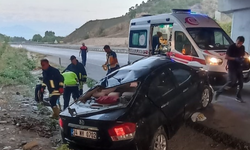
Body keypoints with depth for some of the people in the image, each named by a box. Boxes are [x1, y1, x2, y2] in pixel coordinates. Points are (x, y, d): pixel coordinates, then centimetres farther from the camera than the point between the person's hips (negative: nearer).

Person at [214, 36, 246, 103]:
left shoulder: (242, 47, 7)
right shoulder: (231, 47, -12)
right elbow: (226, 57, -13)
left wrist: (242, 58, -3)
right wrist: (235, 58, -23)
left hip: (238, 67, 7)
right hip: (232, 67, -7)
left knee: (241, 82, 5)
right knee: (232, 82, -16)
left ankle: (238, 97, 19)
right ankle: (218, 92, -4)